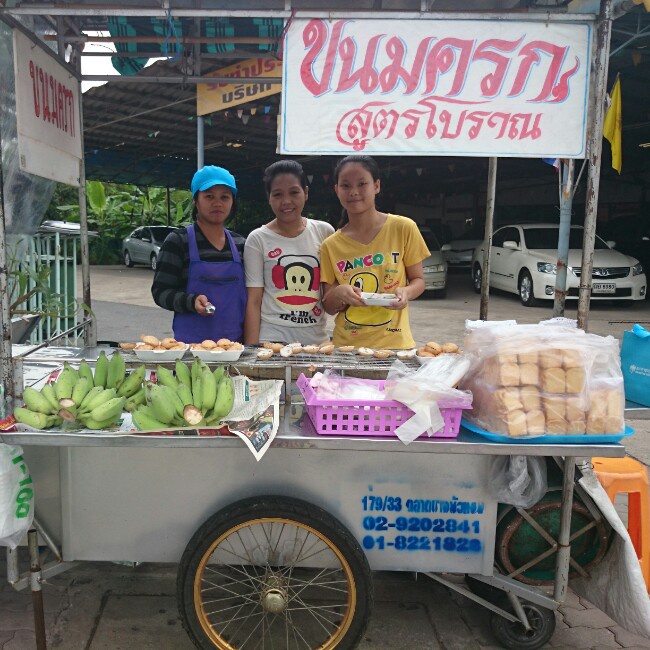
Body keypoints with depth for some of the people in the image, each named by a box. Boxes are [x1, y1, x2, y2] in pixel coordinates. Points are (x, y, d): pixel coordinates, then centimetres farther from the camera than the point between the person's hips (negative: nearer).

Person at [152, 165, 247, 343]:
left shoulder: (240, 244, 9)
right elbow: (160, 291, -3)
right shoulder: (178, 241, -2)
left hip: (235, 342, 3)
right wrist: (192, 301, -20)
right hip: (190, 343, -3)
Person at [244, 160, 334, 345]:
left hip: (316, 337, 2)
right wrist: (252, 348, -9)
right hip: (272, 339, -2)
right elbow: (254, 301, -3)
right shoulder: (258, 239, -3)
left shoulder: (324, 232, 2)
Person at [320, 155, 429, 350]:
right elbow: (329, 307, 5)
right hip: (346, 346, 1)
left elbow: (418, 279, 5)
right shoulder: (331, 245, 1)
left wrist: (406, 292, -17)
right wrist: (338, 293, -17)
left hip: (394, 343, -1)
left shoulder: (403, 228, -4)